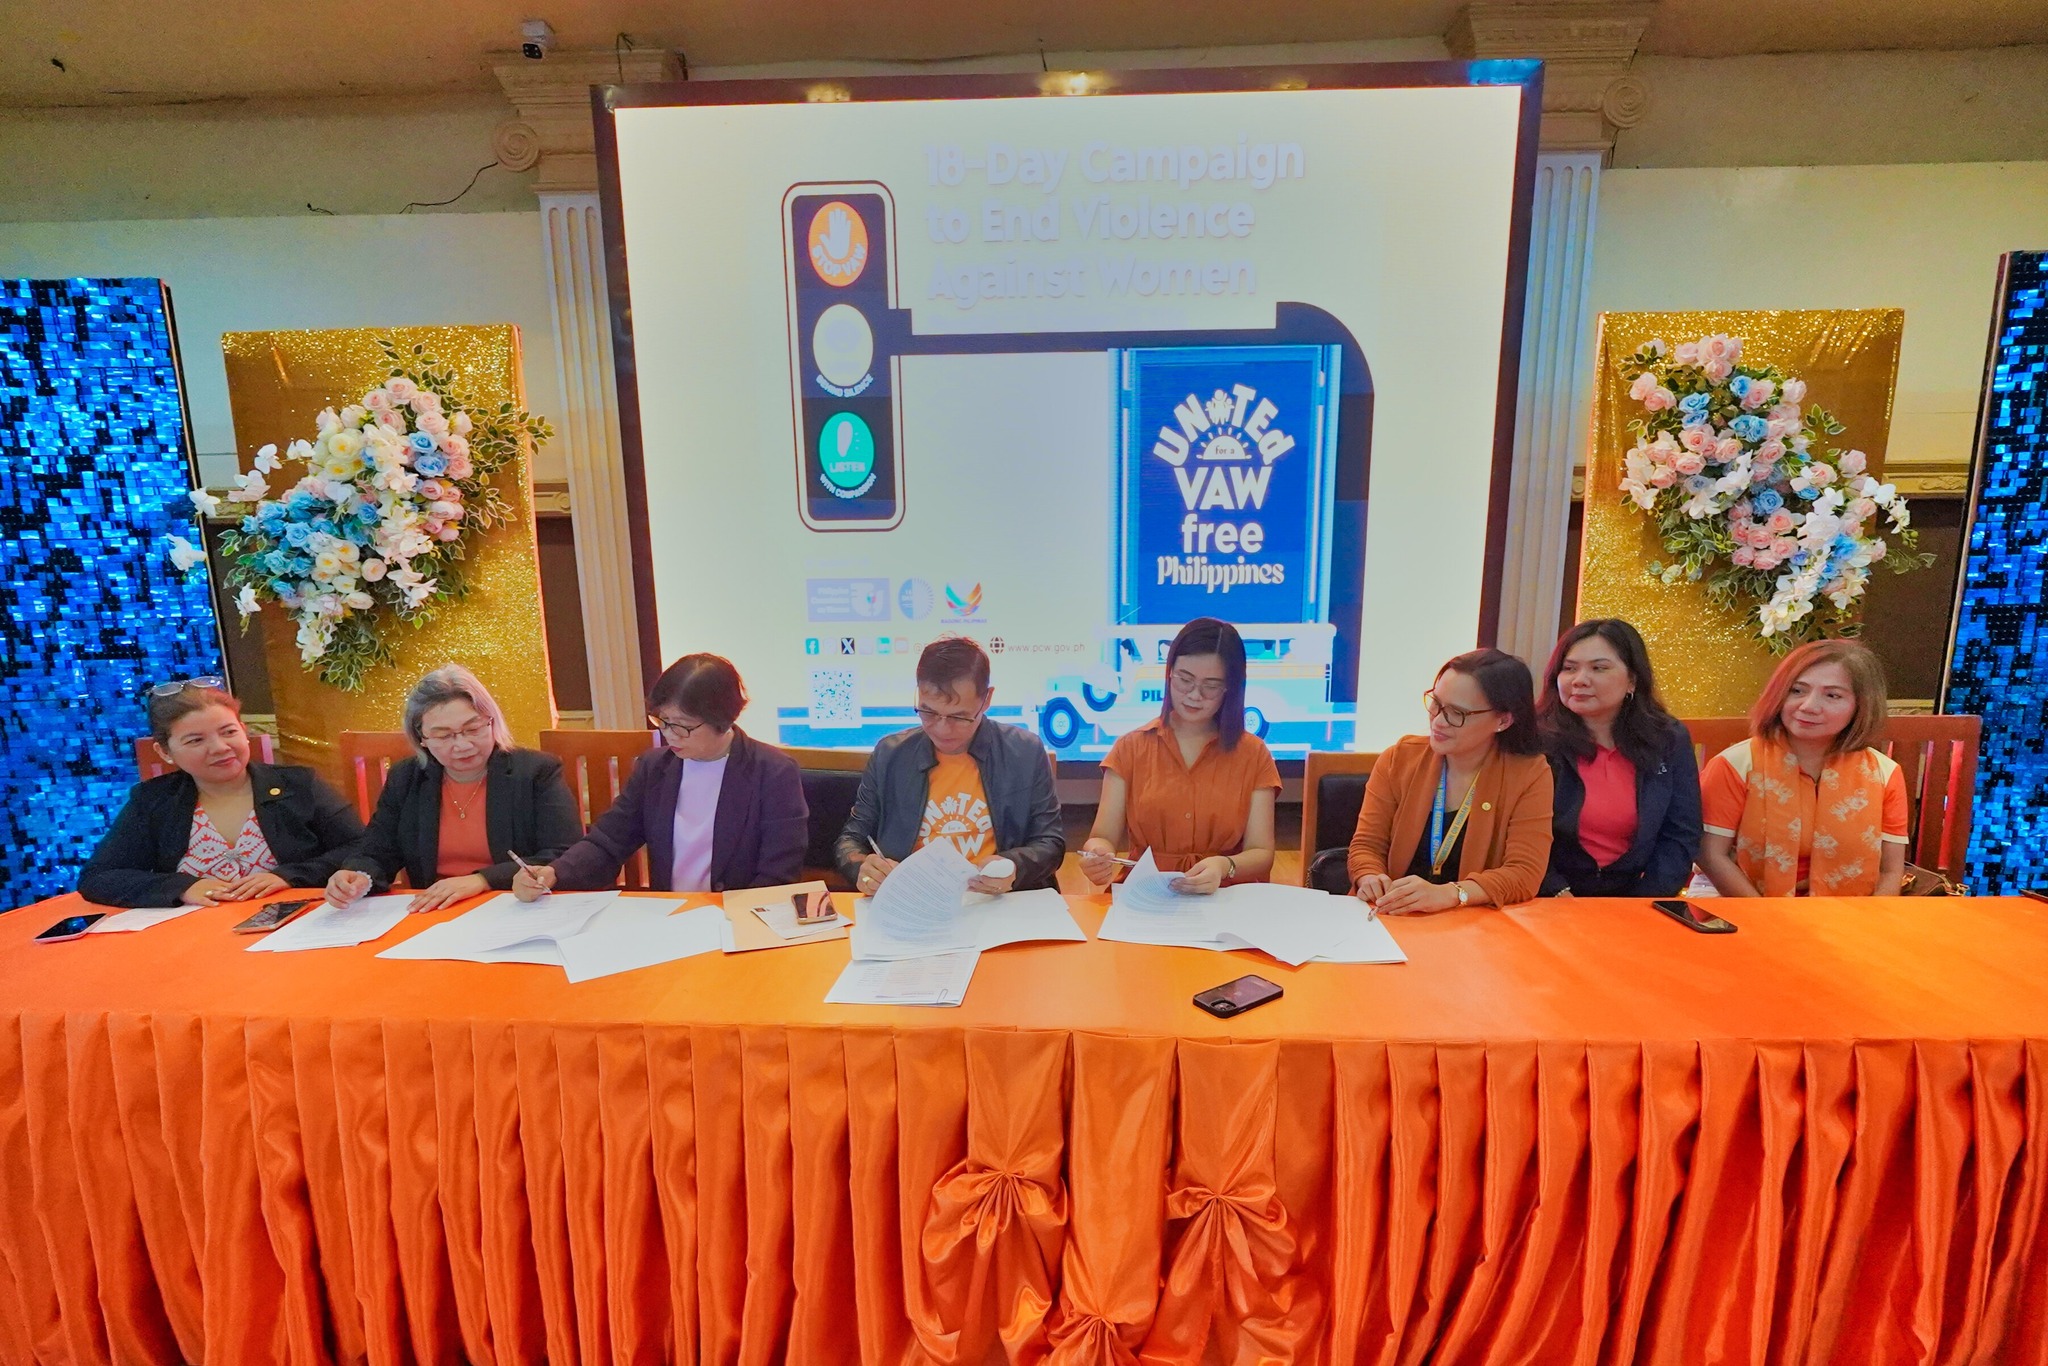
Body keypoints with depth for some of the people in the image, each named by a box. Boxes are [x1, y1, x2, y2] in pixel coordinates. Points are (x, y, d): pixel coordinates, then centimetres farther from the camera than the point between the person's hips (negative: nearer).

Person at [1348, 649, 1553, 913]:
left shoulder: (1530, 775, -5)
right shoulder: (1400, 758, 1)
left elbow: (1525, 873, -13)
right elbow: (1367, 844, 3)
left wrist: (1446, 894, -30)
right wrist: (1370, 879, -21)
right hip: (1392, 921, 2)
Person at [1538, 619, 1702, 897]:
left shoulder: (1670, 741, 5)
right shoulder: (1536, 739, -8)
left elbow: (1681, 837, 4)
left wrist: (1639, 910, -8)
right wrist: (1559, 895, -19)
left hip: (1636, 898, 3)